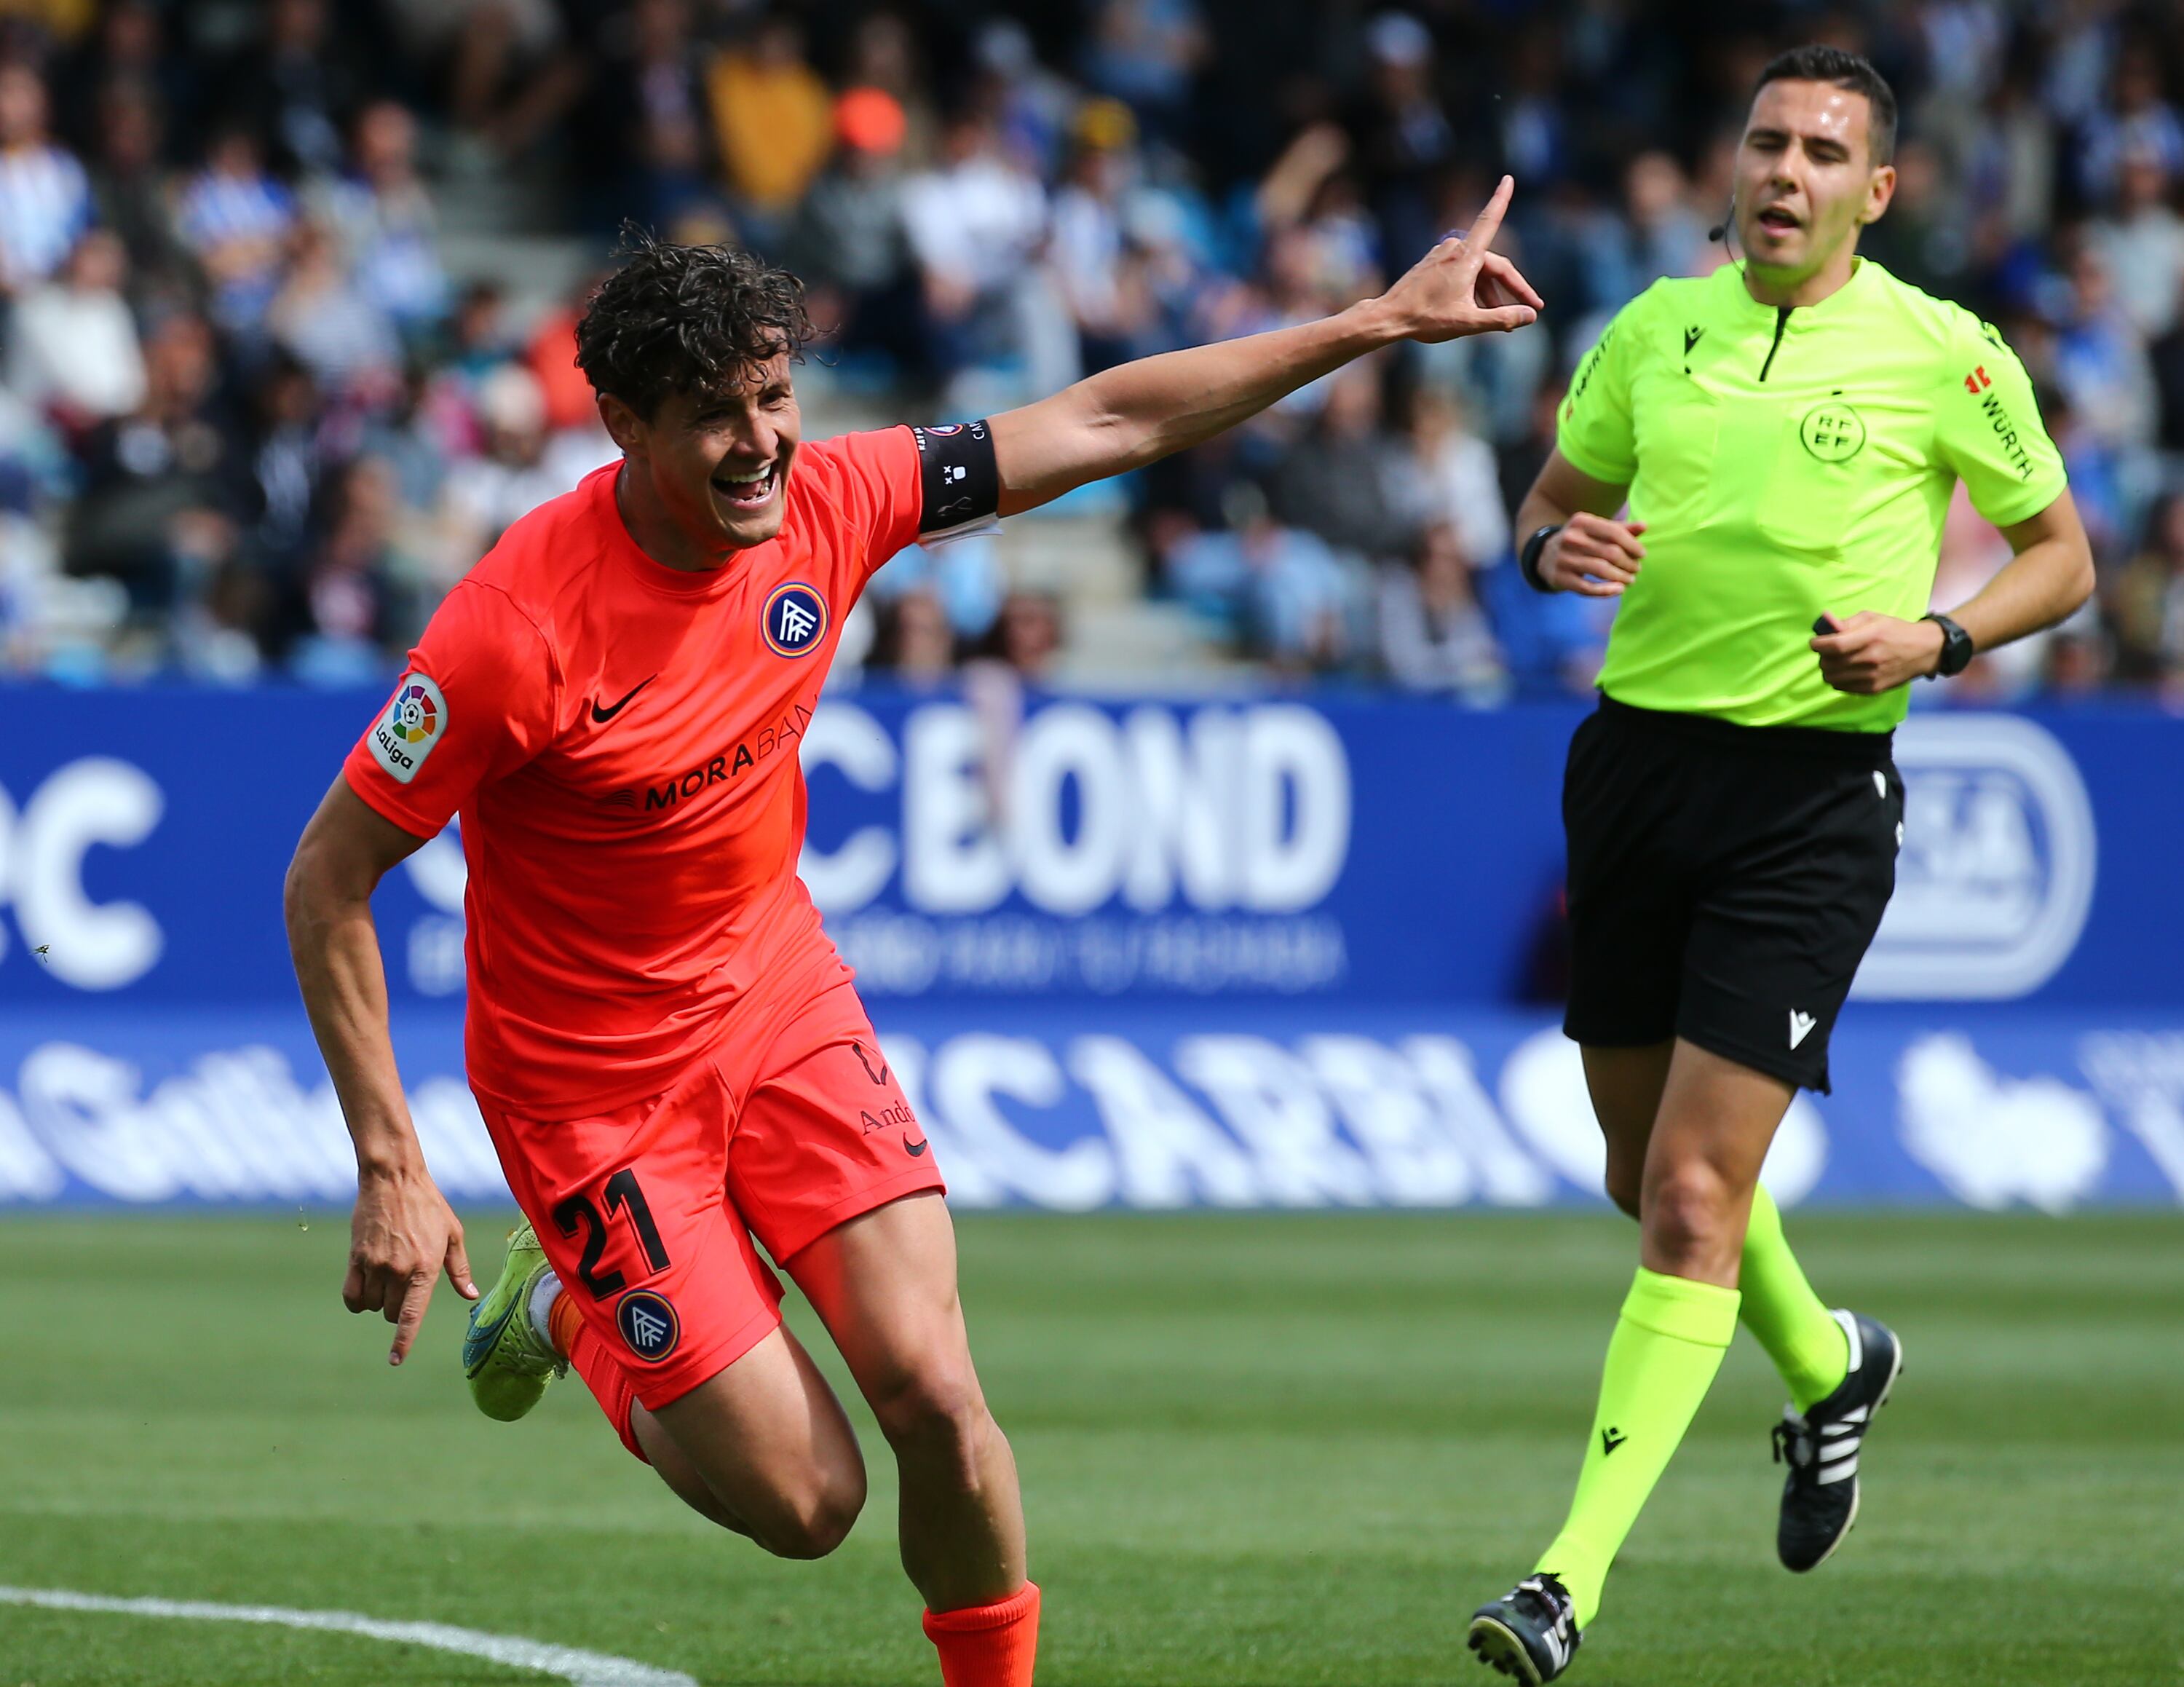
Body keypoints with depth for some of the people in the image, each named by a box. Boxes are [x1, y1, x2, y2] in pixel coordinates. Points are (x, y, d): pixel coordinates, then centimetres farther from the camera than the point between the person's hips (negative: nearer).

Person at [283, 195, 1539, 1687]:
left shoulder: (822, 504, -12)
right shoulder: (518, 629, -27)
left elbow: (1109, 425, 0)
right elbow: (328, 880, -19)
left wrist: (1385, 322, 0)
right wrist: (390, 1169, -23)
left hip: (778, 1001, 5)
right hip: (594, 1076, -5)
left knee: (934, 1395, -13)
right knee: (806, 1497, -6)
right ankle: (575, 1313, 23)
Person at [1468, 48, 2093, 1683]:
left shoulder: (1947, 356, -2)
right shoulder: (1654, 331, 7)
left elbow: (2061, 551, 8)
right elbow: (1552, 504, 19)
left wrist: (1939, 639, -10)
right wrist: (1558, 549, -5)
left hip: (1813, 792, -5)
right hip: (1640, 755, 5)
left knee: (1696, 1193, -12)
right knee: (1647, 1163, 15)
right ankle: (1826, 1362, 47)